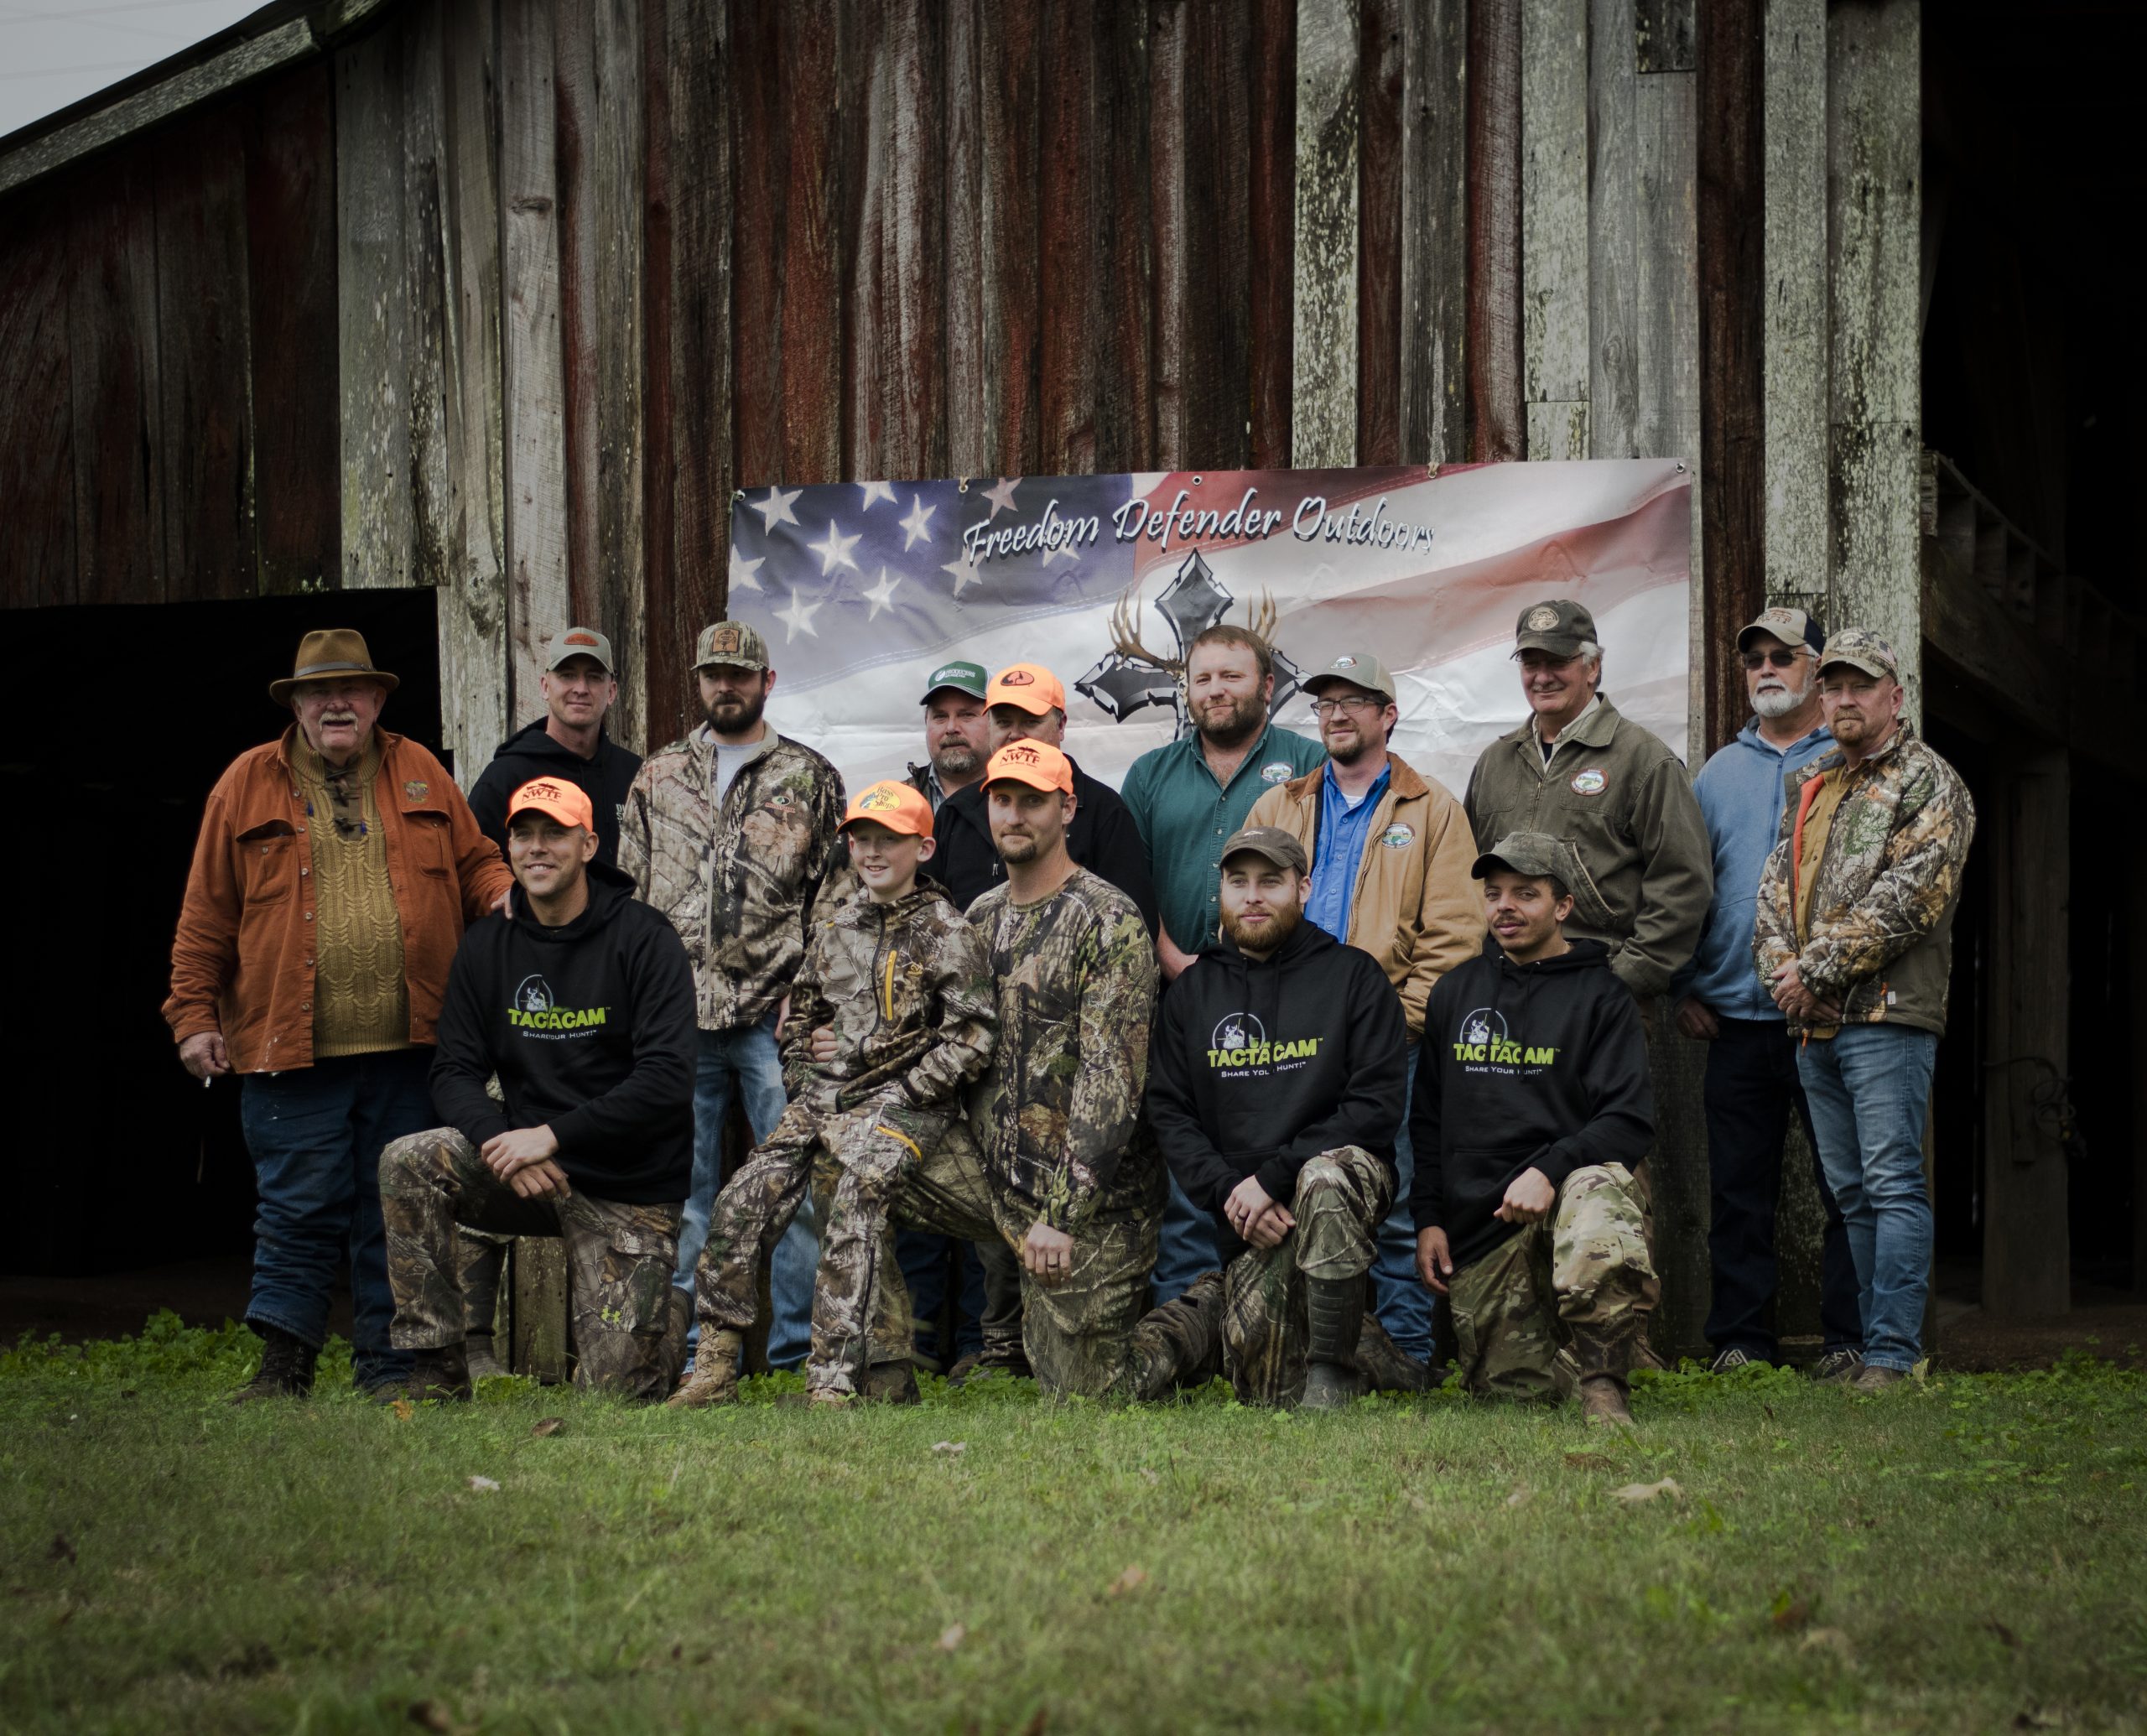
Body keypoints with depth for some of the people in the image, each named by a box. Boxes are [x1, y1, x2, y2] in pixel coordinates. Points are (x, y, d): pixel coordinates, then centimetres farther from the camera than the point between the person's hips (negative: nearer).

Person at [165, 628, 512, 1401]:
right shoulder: (248, 785, 6)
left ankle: (389, 1367, 13)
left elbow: (474, 864, 17)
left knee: (396, 1210, 6)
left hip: (407, 1046, 2)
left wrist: (506, 893, -5)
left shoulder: (421, 774, 12)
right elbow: (206, 916, 6)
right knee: (299, 1208, -2)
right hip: (291, 1047, -2)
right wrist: (194, 1016, 2)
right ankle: (284, 1361, 8)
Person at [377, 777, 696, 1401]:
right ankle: (436, 1372, -17)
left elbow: (667, 1081, -18)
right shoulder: (488, 946, 4)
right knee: (408, 1163, -24)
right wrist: (500, 1141, -20)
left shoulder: (644, 940, -10)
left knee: (615, 1391, -7)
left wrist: (552, 1136, -24)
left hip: (628, 1190, -4)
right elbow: (454, 1071, 1)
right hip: (530, 1171, 4)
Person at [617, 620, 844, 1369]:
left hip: (774, 1015, -2)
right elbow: (628, 889, 15)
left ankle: (799, 1341, 2)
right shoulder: (657, 777, 13)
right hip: (677, 1013, 2)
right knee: (683, 1182, 6)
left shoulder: (810, 779, 7)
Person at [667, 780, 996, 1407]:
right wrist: (802, 1080, 13)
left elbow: (973, 1033, -9)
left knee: (854, 1209, -26)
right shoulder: (835, 926, 15)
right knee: (741, 1203, -8)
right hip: (826, 1096, 6)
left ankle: (834, 1381, -26)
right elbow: (801, 1010, 28)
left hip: (902, 1098, -6)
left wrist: (906, 1095, -13)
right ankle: (715, 1364, -1)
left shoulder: (945, 932, -3)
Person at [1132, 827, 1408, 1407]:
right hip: (1245, 1212, 2)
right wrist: (1228, 1191, -10)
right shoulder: (1191, 993, 12)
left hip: (1347, 1175, -2)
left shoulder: (1353, 976, 1)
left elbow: (1379, 1102, -8)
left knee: (1324, 1176, -40)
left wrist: (1274, 1176, -15)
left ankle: (1332, 1369, -28)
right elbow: (1169, 1114, 8)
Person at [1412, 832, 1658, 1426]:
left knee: (1597, 1188, -40)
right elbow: (1428, 1117, 22)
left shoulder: (1600, 995, 3)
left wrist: (1549, 1170, -22)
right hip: (1477, 1222, 4)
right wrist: (1428, 1217, 10)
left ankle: (1603, 1380, -26)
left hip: (1572, 1182, -4)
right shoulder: (1455, 991, 17)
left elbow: (1631, 1121, -7)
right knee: (1511, 1385, -6)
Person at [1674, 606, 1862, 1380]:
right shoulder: (1719, 773, 16)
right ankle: (1739, 1337, 11)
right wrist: (1686, 990, 6)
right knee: (1739, 1190, 5)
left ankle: (1850, 1337, 2)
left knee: (1846, 1185, -3)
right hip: (1735, 1017, 4)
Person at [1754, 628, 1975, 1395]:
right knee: (1852, 1189, 10)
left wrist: (1818, 967, -14)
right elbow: (1776, 882, 15)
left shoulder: (1930, 783, -3)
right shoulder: (1810, 786, 20)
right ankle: (1873, 1335, 15)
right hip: (1814, 1022, 7)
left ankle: (1894, 1353, -11)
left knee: (1893, 1182, -10)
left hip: (1888, 1014, -7)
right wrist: (1781, 967, -4)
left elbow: (1909, 897, -13)